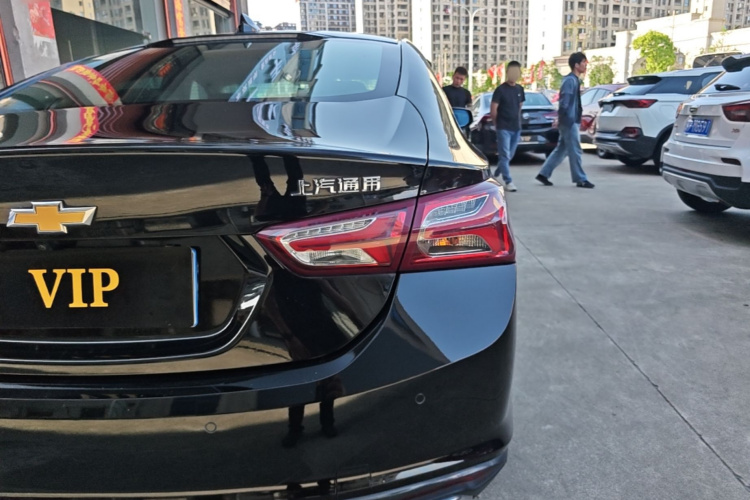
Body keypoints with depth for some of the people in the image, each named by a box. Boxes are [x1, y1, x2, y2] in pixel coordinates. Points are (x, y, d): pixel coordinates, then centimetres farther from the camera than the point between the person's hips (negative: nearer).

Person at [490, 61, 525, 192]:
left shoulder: (520, 89, 11)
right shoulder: (500, 89, -7)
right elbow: (493, 109, -7)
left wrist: (517, 120, 13)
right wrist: (497, 124, 0)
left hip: (516, 128, 7)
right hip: (503, 128, -6)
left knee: (510, 155, 12)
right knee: (505, 155, -8)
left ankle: (495, 175, 28)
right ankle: (508, 181, -8)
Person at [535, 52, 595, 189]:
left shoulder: (575, 80, 16)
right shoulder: (570, 80, -15)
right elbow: (564, 103, -20)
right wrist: (562, 119, -20)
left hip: (572, 121, 10)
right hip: (569, 122, -10)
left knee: (561, 150, 12)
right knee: (575, 151, -2)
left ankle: (544, 174, 15)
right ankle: (580, 179, 7)